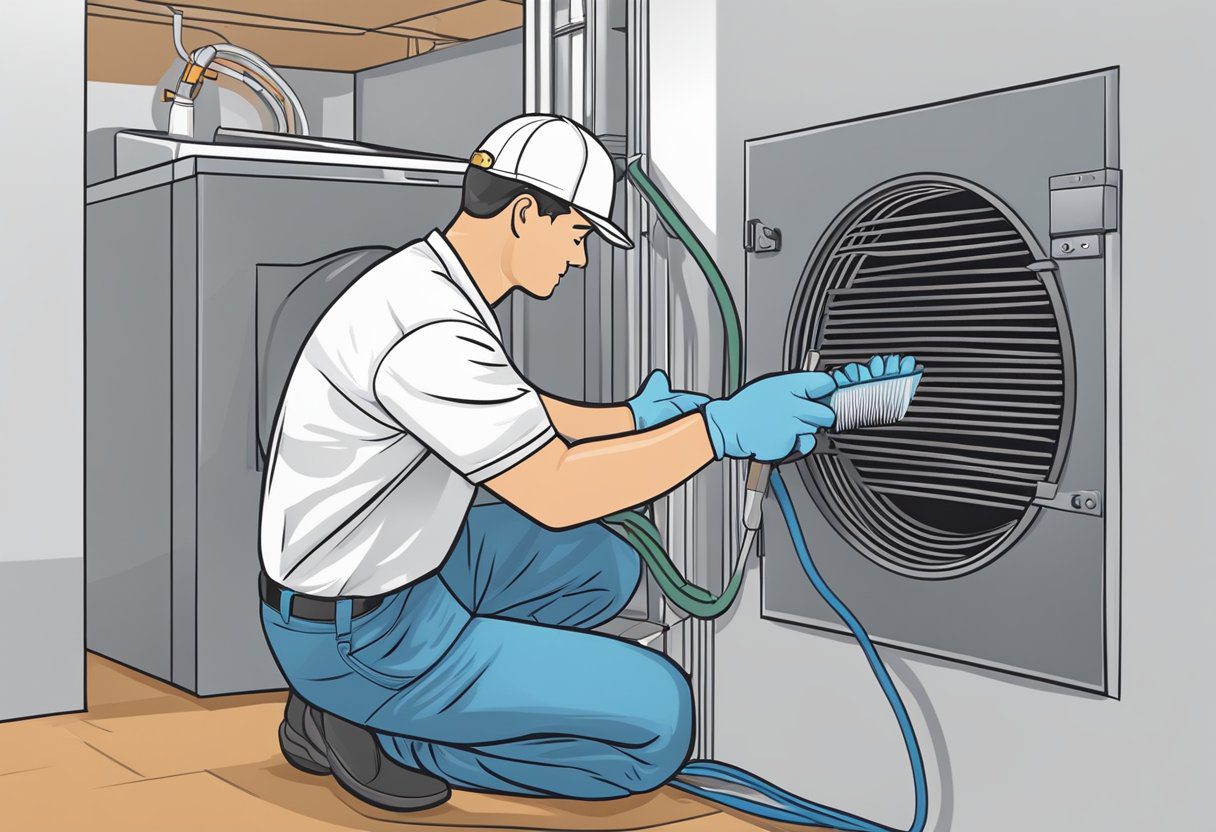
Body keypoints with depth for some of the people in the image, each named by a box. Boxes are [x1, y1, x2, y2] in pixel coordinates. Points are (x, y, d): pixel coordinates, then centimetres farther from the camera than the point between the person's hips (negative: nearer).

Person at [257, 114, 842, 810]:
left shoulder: (436, 284, 5)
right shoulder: (427, 330, -27)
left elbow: (517, 416, 22)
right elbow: (556, 492, -27)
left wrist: (633, 418, 18)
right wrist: (721, 428, -24)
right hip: (359, 637, -10)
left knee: (605, 565, 20)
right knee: (656, 720, -11)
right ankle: (376, 730, -3)